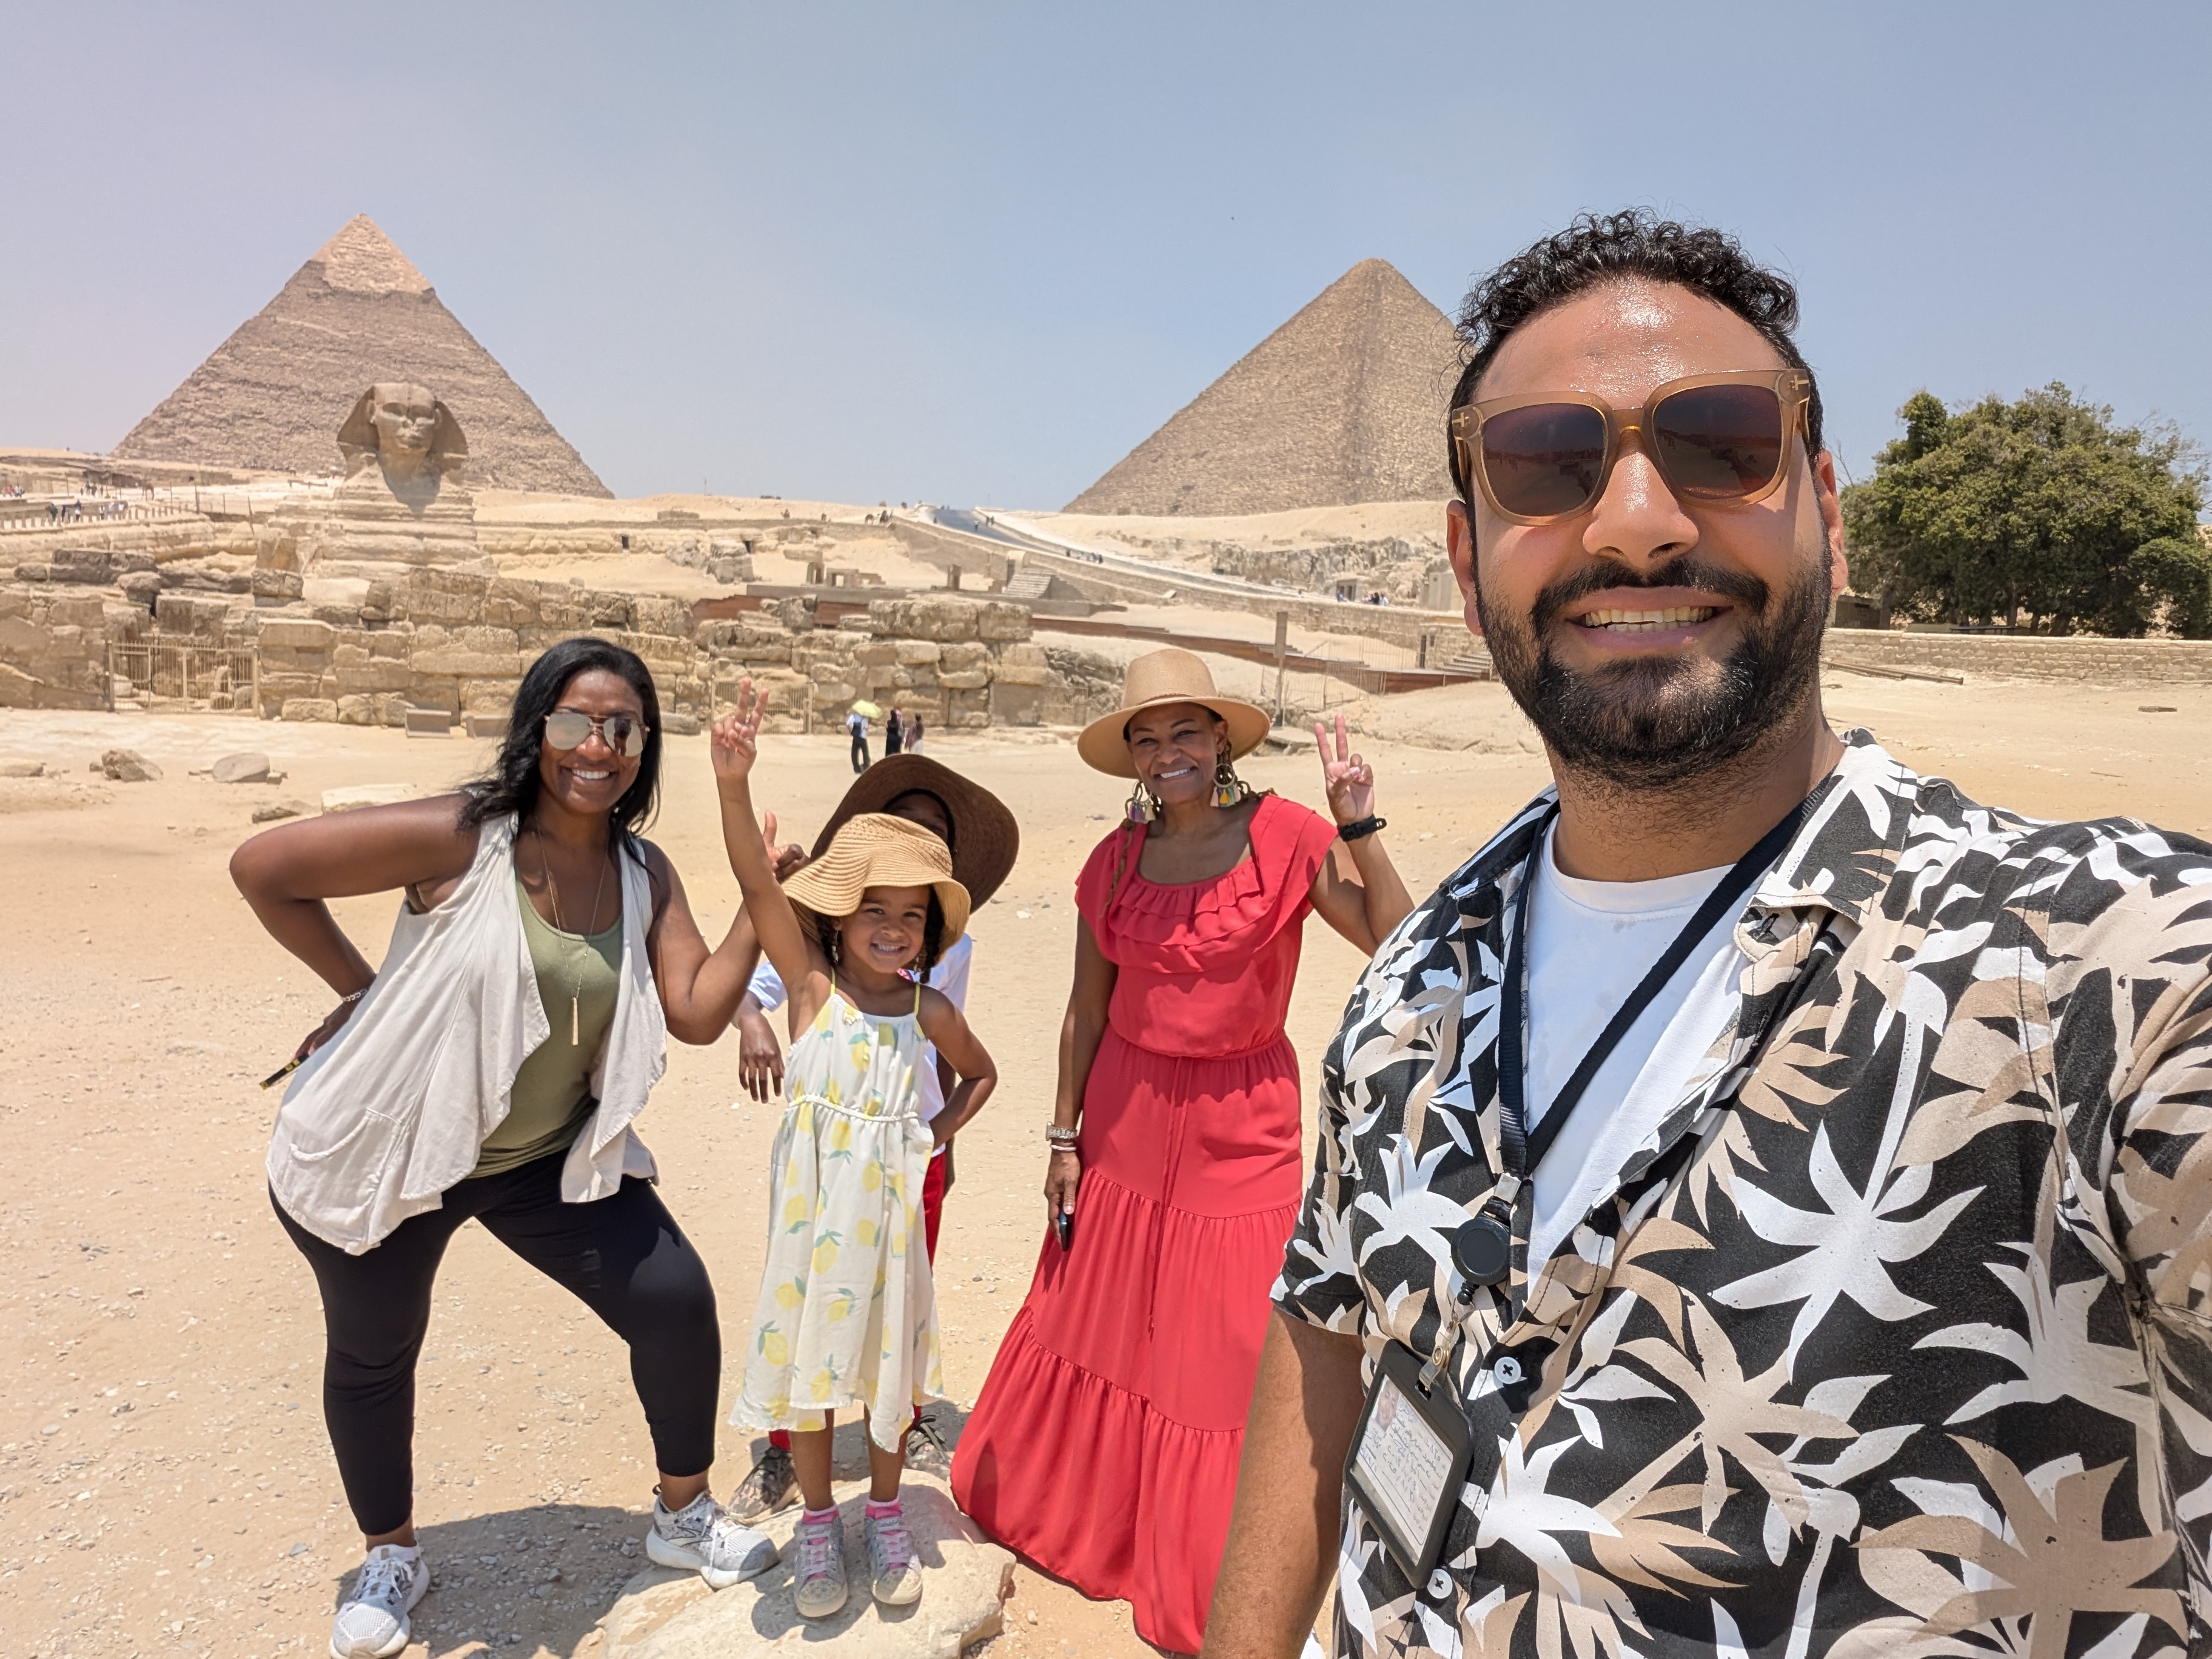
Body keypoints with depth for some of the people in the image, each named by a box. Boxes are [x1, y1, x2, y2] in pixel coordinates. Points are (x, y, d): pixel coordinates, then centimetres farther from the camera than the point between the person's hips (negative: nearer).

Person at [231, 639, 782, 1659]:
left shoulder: (644, 875, -6)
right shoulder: (462, 839, -22)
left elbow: (697, 1012, -12)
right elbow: (262, 868, -18)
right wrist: (362, 989, -10)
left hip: (548, 1155, 4)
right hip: (390, 1149, -3)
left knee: (675, 1299, -2)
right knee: (374, 1352, 15)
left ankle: (683, 1517, 24)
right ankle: (391, 1558, 44)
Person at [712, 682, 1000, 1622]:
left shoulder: (930, 1011, -3)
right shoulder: (810, 984, -11)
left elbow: (979, 1075, 17)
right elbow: (757, 884, -27)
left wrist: (936, 1137, 1)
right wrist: (734, 784, -41)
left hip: (890, 1205, 2)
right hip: (812, 1205, -2)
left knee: (887, 1358, 14)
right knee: (808, 1359, 11)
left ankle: (885, 1516, 36)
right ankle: (818, 1524, 32)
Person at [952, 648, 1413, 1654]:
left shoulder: (1285, 836, -11)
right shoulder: (1114, 862, -2)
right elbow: (1087, 1010, 5)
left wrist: (1357, 827, -24)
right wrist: (1064, 1135, 7)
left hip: (1241, 1127, -2)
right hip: (1125, 1123, 3)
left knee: (1224, 1346, 7)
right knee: (1098, 1320, 17)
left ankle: (1205, 1575, 31)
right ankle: (1074, 1506, 44)